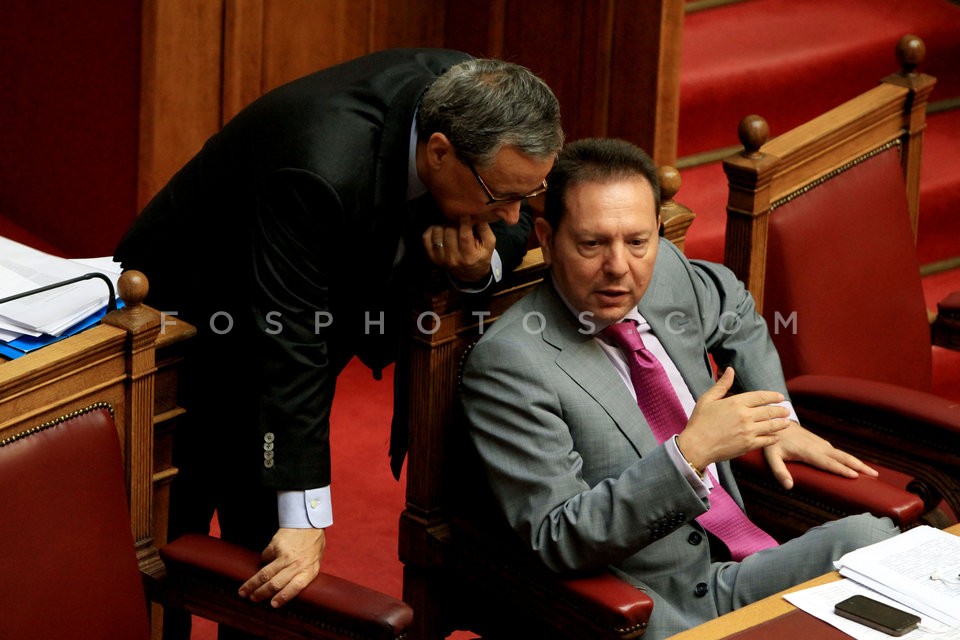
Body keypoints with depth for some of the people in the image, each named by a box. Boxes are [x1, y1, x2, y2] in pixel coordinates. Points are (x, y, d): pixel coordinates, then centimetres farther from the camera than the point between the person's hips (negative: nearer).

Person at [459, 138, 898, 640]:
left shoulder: (665, 270, 6)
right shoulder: (507, 363, -15)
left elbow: (733, 308, 33)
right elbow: (557, 540, -21)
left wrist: (778, 417, 20)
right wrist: (689, 453, -28)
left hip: (736, 568, 7)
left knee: (868, 536, -21)